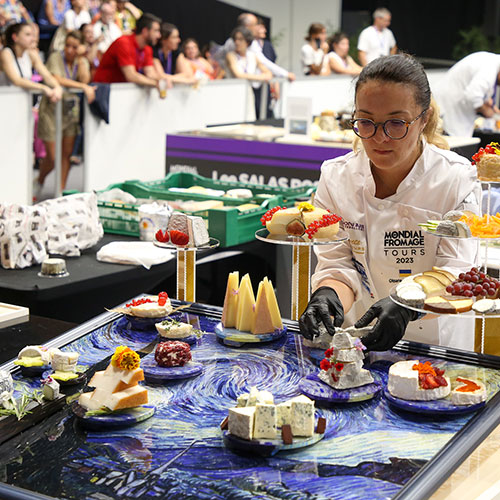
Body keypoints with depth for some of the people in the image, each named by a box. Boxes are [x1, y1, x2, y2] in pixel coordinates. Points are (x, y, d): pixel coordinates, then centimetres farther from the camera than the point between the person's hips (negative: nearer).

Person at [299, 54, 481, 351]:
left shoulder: (457, 179, -7)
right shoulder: (336, 176, -1)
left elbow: (455, 274, -14)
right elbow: (338, 266, -3)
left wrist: (405, 306, -33)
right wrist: (328, 295, -26)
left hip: (436, 345, -4)